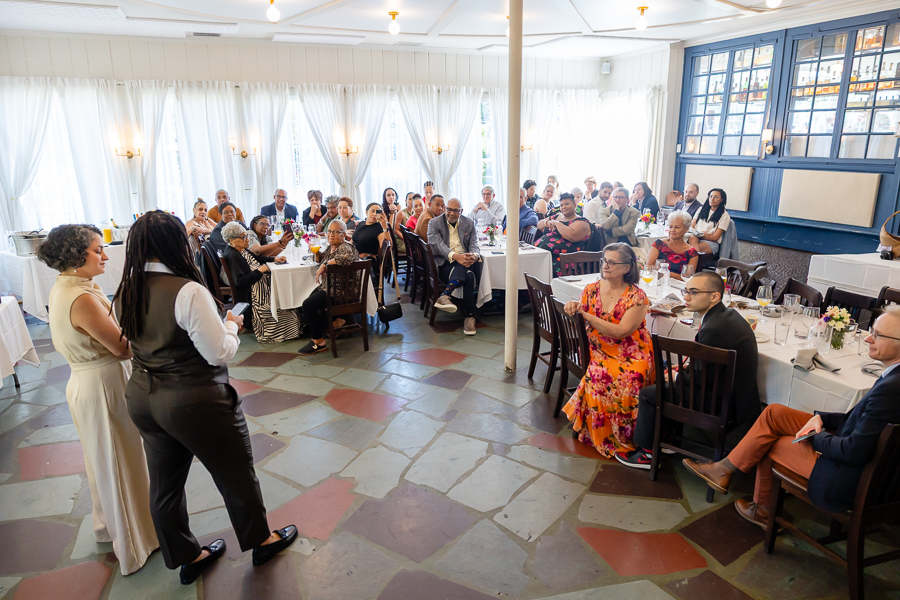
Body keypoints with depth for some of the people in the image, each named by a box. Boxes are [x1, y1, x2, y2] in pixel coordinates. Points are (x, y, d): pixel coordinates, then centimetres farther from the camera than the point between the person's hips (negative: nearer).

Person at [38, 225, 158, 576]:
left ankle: (108, 523, 47)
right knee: (121, 462, 7)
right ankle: (134, 541, 25)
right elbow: (122, 347, -23)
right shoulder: (82, 298, -27)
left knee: (104, 459, 26)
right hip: (104, 386, -9)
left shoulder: (61, 289, 4)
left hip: (84, 382, 9)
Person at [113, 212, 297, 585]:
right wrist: (232, 325, -5)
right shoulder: (188, 291, -25)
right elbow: (220, 353, -23)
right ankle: (261, 541, 36)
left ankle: (186, 557, 41)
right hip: (195, 403, -7)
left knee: (164, 484, 21)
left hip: (143, 400, 7)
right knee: (235, 474, 15)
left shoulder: (126, 292, -2)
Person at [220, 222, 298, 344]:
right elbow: (240, 282, -28)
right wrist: (260, 271, -22)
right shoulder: (232, 256, -22)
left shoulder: (242, 250, 9)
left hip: (260, 286, 11)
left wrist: (275, 259, 10)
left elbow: (256, 258, 26)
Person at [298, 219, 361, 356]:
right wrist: (316, 251, 8)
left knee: (308, 305, -20)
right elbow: (322, 260, 31)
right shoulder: (331, 247, 13)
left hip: (341, 292, -11)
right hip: (328, 287, 11)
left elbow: (346, 258, -41)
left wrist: (325, 264, -29)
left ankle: (318, 342, -8)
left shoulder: (345, 247, -16)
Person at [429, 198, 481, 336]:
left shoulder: (469, 223, 15)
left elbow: (474, 245, 6)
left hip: (465, 261, 3)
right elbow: (438, 245, -11)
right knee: (468, 275, -33)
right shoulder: (435, 223, 5)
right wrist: (455, 256, -30)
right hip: (444, 264, -3)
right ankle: (469, 316, -32)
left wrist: (474, 255, -21)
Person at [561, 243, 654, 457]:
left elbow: (621, 331, -17)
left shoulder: (636, 297, -6)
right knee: (598, 374, -28)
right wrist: (573, 309, -13)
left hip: (630, 357, -3)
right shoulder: (591, 290, 6)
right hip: (597, 352, 3)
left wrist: (586, 315, -19)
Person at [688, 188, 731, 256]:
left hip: (711, 242, -3)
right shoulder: (702, 209, 21)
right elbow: (691, 227, 13)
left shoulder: (724, 215, 6)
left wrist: (700, 234, -13)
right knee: (692, 238, -37)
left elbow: (715, 237, -1)